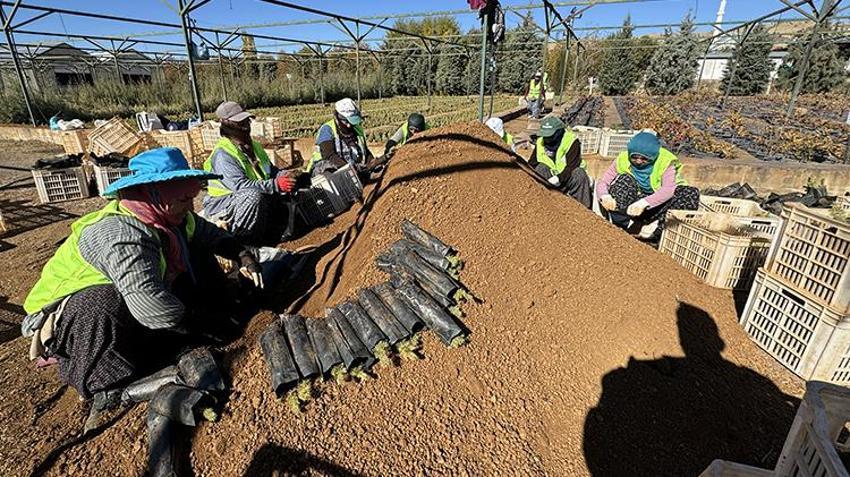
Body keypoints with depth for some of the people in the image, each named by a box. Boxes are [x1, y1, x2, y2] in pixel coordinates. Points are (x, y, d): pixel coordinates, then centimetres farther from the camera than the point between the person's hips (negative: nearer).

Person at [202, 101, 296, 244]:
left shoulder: (253, 146, 8)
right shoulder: (222, 154, -19)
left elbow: (271, 170, 13)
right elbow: (240, 185, -32)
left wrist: (285, 175, -11)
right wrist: (275, 184, -39)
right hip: (222, 204, -8)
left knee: (286, 191, -5)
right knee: (254, 195, -36)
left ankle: (274, 230, -3)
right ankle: (239, 240, -23)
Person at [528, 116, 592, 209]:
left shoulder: (572, 142, -20)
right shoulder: (540, 142, -5)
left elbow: (572, 166, -29)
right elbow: (532, 163, -6)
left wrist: (559, 178, -43)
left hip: (570, 175, -3)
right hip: (553, 174, 3)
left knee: (579, 175, -35)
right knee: (541, 168, -24)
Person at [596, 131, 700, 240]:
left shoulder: (666, 162, -14)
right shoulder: (622, 160, -9)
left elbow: (669, 189, -30)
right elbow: (603, 182, -14)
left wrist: (644, 202, -48)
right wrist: (605, 196, -39)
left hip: (659, 205, 0)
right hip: (635, 207, 1)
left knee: (692, 194, -26)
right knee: (624, 180, -24)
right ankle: (618, 227, -26)